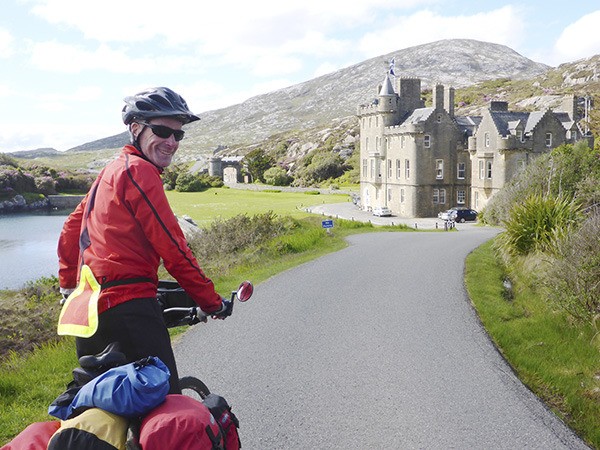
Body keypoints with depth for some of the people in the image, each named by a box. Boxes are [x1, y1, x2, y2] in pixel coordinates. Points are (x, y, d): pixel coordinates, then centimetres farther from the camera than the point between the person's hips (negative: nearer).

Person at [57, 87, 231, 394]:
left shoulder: (110, 172, 21)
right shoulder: (140, 172, -9)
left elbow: (70, 231, 27)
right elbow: (172, 247, -13)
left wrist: (70, 288, 35)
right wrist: (212, 302, -5)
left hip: (88, 309, 10)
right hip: (128, 307, -10)